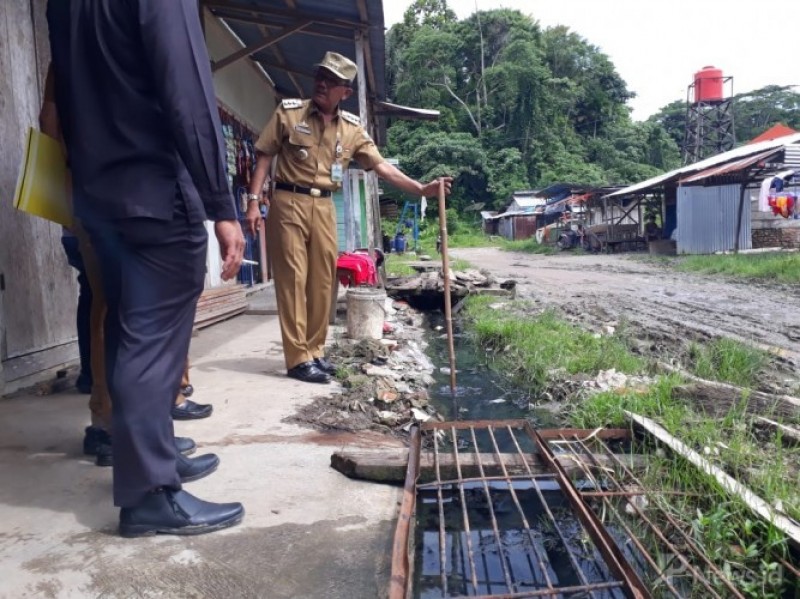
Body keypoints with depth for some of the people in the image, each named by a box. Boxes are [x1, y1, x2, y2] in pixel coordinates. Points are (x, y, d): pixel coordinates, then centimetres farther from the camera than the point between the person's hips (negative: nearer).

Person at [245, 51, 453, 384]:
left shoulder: (352, 128, 8)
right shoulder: (288, 112, 0)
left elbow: (380, 165, 5)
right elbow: (264, 156, 0)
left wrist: (420, 188, -4)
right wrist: (254, 201, -8)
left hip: (324, 207, 4)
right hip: (288, 203, -4)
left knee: (322, 281, 7)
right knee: (292, 279, -4)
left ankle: (314, 351, 19)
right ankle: (298, 358, -1)